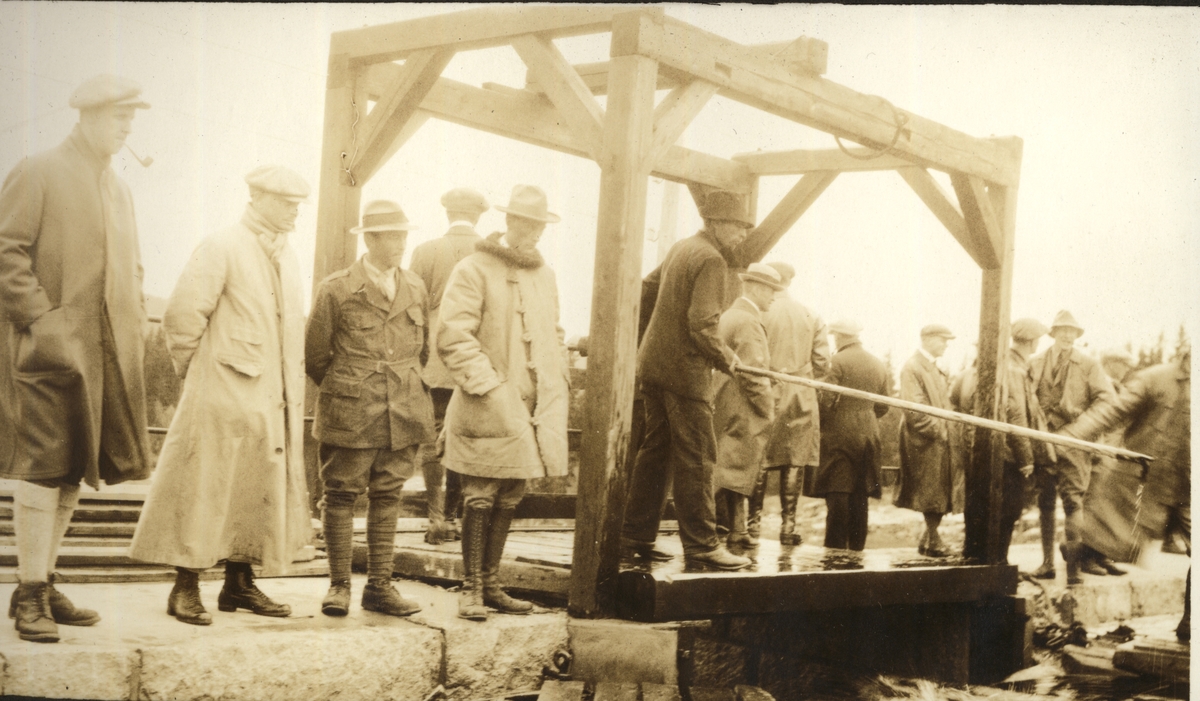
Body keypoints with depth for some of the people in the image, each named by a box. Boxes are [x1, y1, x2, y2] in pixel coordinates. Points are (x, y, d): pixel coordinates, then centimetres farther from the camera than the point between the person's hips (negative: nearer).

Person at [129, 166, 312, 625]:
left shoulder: (287, 258, 15)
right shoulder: (221, 249, -8)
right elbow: (183, 315, -13)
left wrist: (291, 389, 13)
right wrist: (193, 369, -3)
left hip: (273, 400, 7)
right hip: (224, 394, -7)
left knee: (258, 492, 10)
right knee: (204, 489, -3)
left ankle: (239, 584, 19)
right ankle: (185, 589, 4)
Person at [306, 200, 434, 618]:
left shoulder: (416, 289, 10)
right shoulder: (337, 290, -5)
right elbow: (314, 356, 1)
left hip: (403, 416, 4)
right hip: (349, 415, -4)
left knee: (387, 497, 7)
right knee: (341, 496, 1)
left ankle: (379, 586, 14)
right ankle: (339, 585, 10)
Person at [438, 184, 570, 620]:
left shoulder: (544, 276, 17)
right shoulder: (474, 270, -6)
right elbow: (453, 338, -13)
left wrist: (555, 390, 13)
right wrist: (490, 388, -17)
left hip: (532, 412, 6)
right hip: (487, 410, -6)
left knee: (509, 500, 11)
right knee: (480, 499, -4)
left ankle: (490, 583, 21)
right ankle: (471, 589, 5)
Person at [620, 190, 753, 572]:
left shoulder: (680, 248, 14)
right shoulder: (710, 259, -15)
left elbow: (645, 293, 22)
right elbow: (702, 327, -21)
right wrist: (727, 359, -7)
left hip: (653, 364, 9)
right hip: (685, 371, -9)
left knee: (656, 451, 14)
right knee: (696, 459, -4)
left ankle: (636, 536, 18)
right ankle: (701, 545, 0)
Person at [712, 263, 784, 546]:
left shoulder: (728, 316, 15)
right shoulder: (748, 322, -16)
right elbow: (752, 373, -21)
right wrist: (768, 409, -14)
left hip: (724, 406, 10)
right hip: (744, 412, -10)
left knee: (738, 473, 13)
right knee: (732, 470, -8)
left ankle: (736, 530, 17)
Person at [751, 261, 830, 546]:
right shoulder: (812, 317, 5)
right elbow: (822, 364, 3)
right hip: (800, 398, 2)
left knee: (759, 461, 5)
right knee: (794, 463, 3)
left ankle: (754, 520, 5)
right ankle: (788, 525, 2)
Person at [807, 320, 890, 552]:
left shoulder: (837, 361, -10)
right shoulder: (878, 364, 10)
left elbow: (828, 400, -14)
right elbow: (884, 405, 12)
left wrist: (821, 424, 1)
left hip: (839, 433, -6)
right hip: (869, 435, 6)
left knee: (837, 492, -4)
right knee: (860, 493, 9)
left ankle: (836, 546, -5)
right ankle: (857, 545, 11)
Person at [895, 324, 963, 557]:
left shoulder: (937, 369, 17)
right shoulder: (912, 368, -11)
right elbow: (914, 408, -18)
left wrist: (953, 432, 9)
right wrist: (937, 430, -18)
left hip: (944, 440, 8)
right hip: (925, 442, -8)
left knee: (942, 493, 9)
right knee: (931, 494, -4)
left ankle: (928, 539, 17)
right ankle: (932, 540, 5)